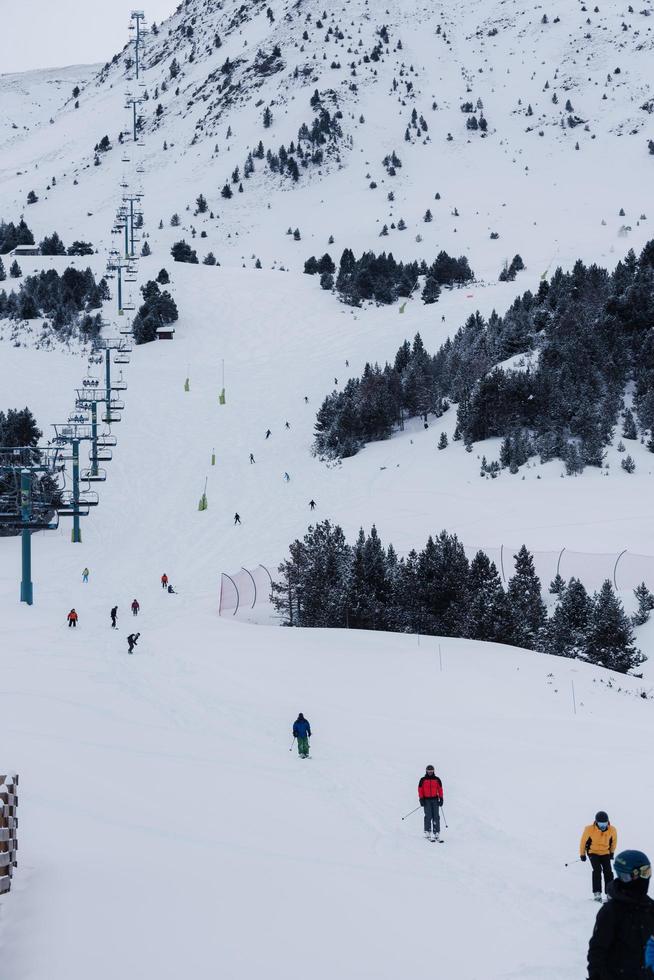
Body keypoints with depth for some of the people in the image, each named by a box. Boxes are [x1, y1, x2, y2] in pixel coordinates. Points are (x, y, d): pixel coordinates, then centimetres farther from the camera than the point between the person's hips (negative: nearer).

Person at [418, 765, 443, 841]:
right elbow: (420, 790, 2)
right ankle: (427, 832, -3)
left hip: (435, 799, 2)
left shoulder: (437, 779, 7)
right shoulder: (423, 780, 3)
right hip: (426, 800, -2)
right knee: (428, 816, -8)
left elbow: (440, 789, 9)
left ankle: (436, 832, -2)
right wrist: (421, 799, -5)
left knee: (436, 816, -2)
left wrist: (441, 799, 3)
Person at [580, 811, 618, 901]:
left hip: (605, 853, 2)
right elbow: (583, 841, -6)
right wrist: (582, 854, 3)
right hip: (593, 852, -2)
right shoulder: (589, 829, -22)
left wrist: (612, 852, 17)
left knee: (608, 872, -10)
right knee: (597, 870, -21)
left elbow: (614, 841, 6)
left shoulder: (612, 830, -15)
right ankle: (597, 893, -18)